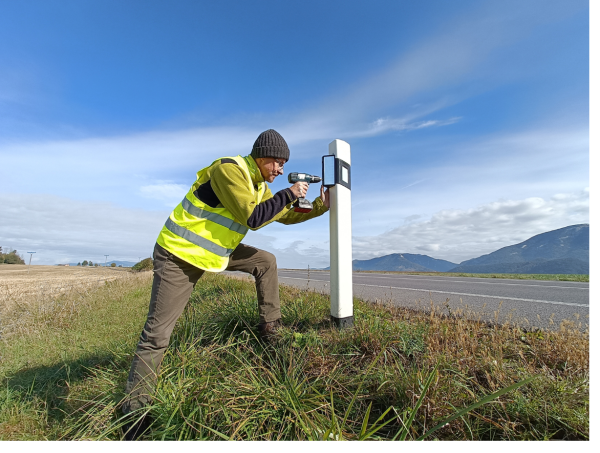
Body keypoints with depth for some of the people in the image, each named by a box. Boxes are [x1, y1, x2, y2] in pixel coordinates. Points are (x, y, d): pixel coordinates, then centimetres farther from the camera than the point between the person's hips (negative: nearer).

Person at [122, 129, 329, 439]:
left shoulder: (260, 186, 5)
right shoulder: (229, 169, -22)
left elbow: (286, 216, 10)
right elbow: (253, 218, -29)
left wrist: (319, 207, 0)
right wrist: (289, 194, -21)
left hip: (216, 250, 8)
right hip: (179, 254, -8)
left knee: (266, 262, 4)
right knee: (157, 334, -4)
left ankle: (270, 327, 17)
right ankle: (135, 407, 15)